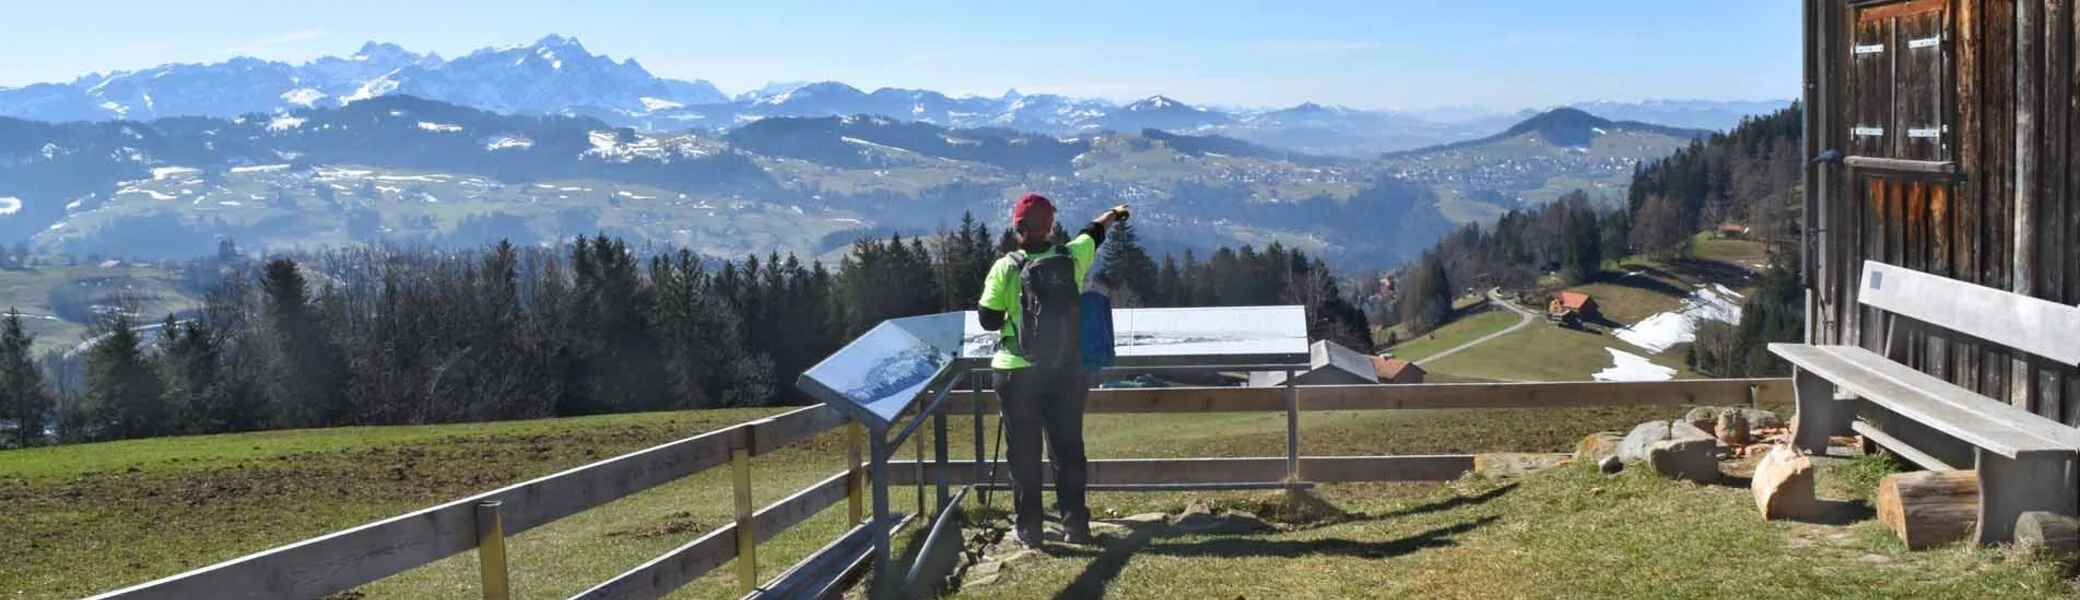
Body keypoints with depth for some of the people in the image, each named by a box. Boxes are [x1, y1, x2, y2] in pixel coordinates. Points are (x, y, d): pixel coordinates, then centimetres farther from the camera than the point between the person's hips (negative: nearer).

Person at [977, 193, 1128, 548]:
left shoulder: (1005, 268, -10)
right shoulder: (1071, 259, -2)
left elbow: (989, 321, -6)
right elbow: (1094, 232, 19)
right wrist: (1114, 213, 39)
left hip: (1017, 373, -2)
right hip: (1066, 372, 2)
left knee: (1024, 452, 7)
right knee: (1068, 449, 12)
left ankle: (1028, 528, 10)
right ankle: (1075, 524, 15)